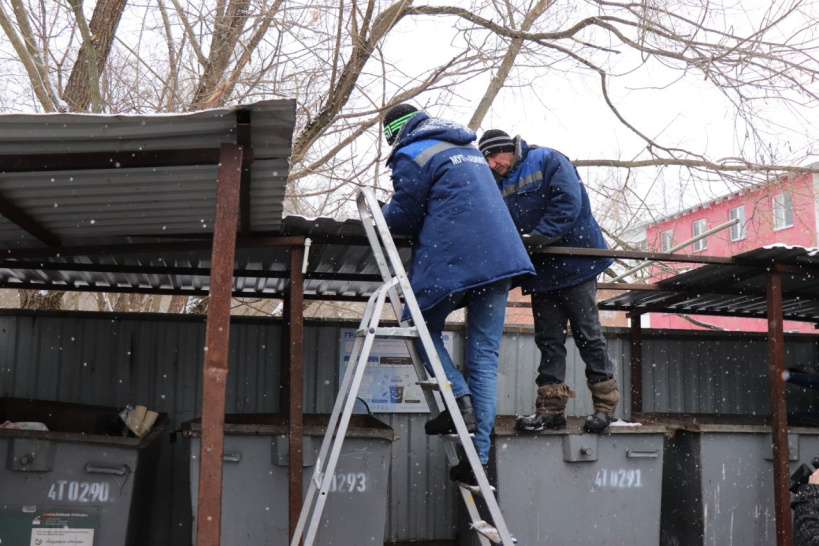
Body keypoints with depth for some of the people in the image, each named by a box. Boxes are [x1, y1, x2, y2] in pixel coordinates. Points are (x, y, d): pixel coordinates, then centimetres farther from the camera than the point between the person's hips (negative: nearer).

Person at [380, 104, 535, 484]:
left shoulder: (412, 156, 1)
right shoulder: (470, 150, 25)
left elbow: (403, 216, 1)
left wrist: (381, 215, 23)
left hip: (452, 258, -6)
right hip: (501, 255, 7)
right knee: (484, 356, 6)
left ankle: (460, 400, -6)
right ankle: (479, 457, 3)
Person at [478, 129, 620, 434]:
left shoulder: (548, 161, -8)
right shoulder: (500, 185, 12)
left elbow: (568, 204, -20)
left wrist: (536, 238, -26)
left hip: (574, 264, -6)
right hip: (541, 271, 6)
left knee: (588, 335, 0)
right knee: (548, 340, 6)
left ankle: (605, 404, 10)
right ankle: (551, 408, 10)